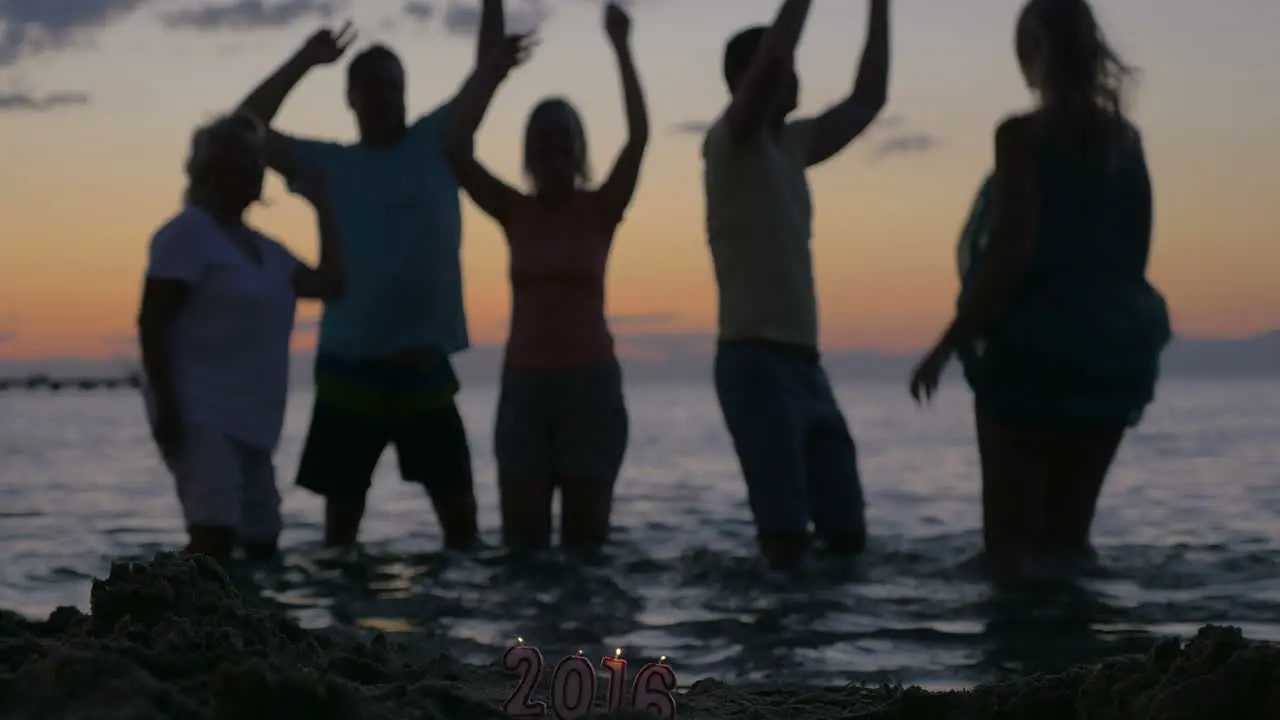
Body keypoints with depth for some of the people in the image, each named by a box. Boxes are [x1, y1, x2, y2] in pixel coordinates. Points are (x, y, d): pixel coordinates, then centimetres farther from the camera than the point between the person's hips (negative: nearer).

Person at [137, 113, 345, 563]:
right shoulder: (188, 232, -7)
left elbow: (329, 285, 13)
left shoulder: (261, 247, 18)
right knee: (214, 535, -23)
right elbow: (151, 322, -13)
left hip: (249, 421, 9)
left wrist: (322, 208, 14)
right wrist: (166, 405, -21)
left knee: (262, 543, 10)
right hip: (200, 415, -9)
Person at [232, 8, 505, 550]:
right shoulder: (329, 164, 7)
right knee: (342, 508, 9)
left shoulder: (436, 143, 5)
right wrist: (304, 61, -1)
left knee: (457, 504, 3)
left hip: (424, 359, 0)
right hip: (348, 361, 1)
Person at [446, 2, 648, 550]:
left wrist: (621, 48, -9)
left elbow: (638, 136, -12)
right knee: (522, 540, -2)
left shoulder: (600, 210, 2)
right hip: (524, 383, 2)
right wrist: (495, 67, 0)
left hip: (591, 382, -2)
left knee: (585, 538, -2)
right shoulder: (514, 213, 7)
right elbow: (458, 147, -5)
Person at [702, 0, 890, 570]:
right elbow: (770, 60, -21)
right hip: (755, 362, -8)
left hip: (805, 364, 8)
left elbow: (868, 99, 21)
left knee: (846, 533, 5)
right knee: (786, 536, -14)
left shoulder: (792, 145, 17)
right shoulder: (729, 144, -5)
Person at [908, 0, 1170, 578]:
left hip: (1032, 349, -6)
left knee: (1012, 538, -1)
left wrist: (948, 345, -11)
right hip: (1112, 348, 6)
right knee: (1067, 533, 12)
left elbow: (1012, 253, -16)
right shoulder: (1124, 140, 9)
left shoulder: (1024, 136, -10)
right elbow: (1134, 252, 13)